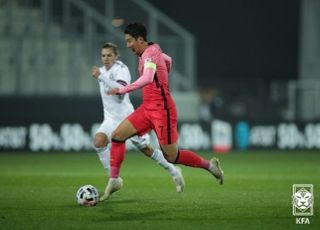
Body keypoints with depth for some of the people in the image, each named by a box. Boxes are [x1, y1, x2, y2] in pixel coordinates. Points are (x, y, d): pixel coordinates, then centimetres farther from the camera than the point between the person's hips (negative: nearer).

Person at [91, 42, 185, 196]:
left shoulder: (121, 69, -16)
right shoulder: (103, 70, 9)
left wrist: (101, 77, -41)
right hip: (111, 119, 6)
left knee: (146, 149, 4)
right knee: (98, 141, -22)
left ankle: (173, 171, 28)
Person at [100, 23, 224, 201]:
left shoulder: (150, 55, -18)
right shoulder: (149, 53, 11)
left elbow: (147, 79, -36)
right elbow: (168, 60, 32)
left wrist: (123, 90, -36)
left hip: (162, 110, -9)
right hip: (148, 108, 9)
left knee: (171, 156, -3)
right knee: (117, 135, -2)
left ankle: (209, 165, 15)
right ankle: (114, 180, 2)